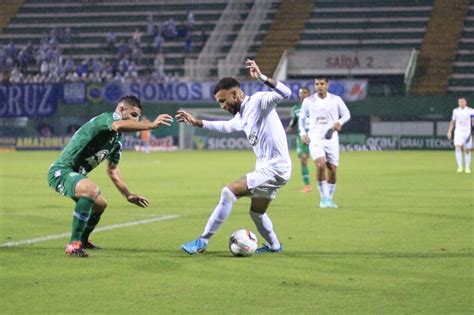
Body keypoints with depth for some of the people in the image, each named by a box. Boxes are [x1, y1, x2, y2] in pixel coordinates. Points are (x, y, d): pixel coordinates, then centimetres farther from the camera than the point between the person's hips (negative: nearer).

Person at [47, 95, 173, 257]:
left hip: (75, 174, 11)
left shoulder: (117, 140, 14)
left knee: (100, 204, 27)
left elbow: (112, 170, 26)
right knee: (91, 190, -36)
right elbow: (118, 126, -41)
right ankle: (73, 244, -32)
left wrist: (128, 195, 22)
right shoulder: (105, 119, -15)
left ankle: (82, 241, 53)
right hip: (61, 171, -11)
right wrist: (151, 125, -45)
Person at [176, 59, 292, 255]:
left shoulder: (258, 101, -12)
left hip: (275, 168, -10)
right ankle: (274, 246, 45)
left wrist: (262, 78, -41)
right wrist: (197, 123, 29)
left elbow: (285, 93, -28)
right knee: (256, 213, 24)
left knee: (229, 192, -15)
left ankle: (203, 241, -10)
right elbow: (226, 126, 33)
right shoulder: (242, 117, 14)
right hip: (267, 168, 10)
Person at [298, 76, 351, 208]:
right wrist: (303, 133, 2)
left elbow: (346, 114, 10)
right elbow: (302, 118, 16)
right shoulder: (308, 101, 4)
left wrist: (339, 122, -11)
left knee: (332, 170, 1)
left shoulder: (336, 100, 2)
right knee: (320, 164, -23)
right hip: (315, 138, -1)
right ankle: (324, 198, -15)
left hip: (331, 138, 1)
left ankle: (330, 199, 18)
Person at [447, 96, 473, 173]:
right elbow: (453, 122, 15)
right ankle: (460, 166, -15)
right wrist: (449, 132, 10)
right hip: (458, 133, 1)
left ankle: (467, 168, 14)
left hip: (467, 133, -1)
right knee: (457, 148, -18)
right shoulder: (455, 111, 7)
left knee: (467, 150, 3)